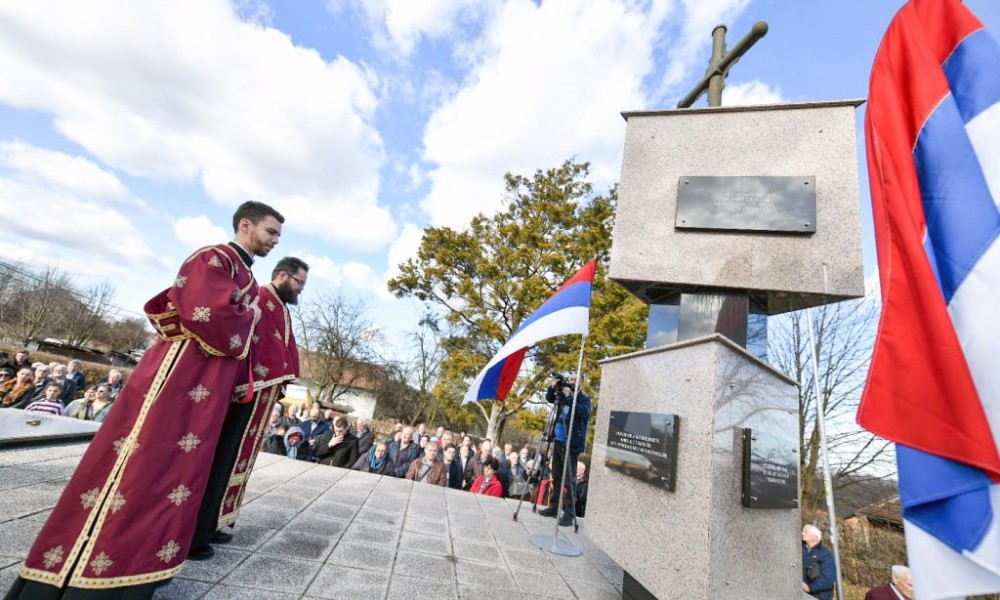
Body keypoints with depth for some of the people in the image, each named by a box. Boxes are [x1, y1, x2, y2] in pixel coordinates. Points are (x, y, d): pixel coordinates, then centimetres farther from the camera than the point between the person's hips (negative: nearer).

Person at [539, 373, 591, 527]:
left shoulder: (583, 398, -2)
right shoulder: (564, 395, 14)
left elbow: (584, 412, -20)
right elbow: (549, 398, 15)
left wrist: (568, 398, -27)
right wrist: (553, 387, -4)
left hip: (571, 444, -6)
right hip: (558, 441, 6)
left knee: (569, 478, -5)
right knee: (556, 477, 12)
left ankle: (569, 513, 0)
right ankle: (554, 507, 22)